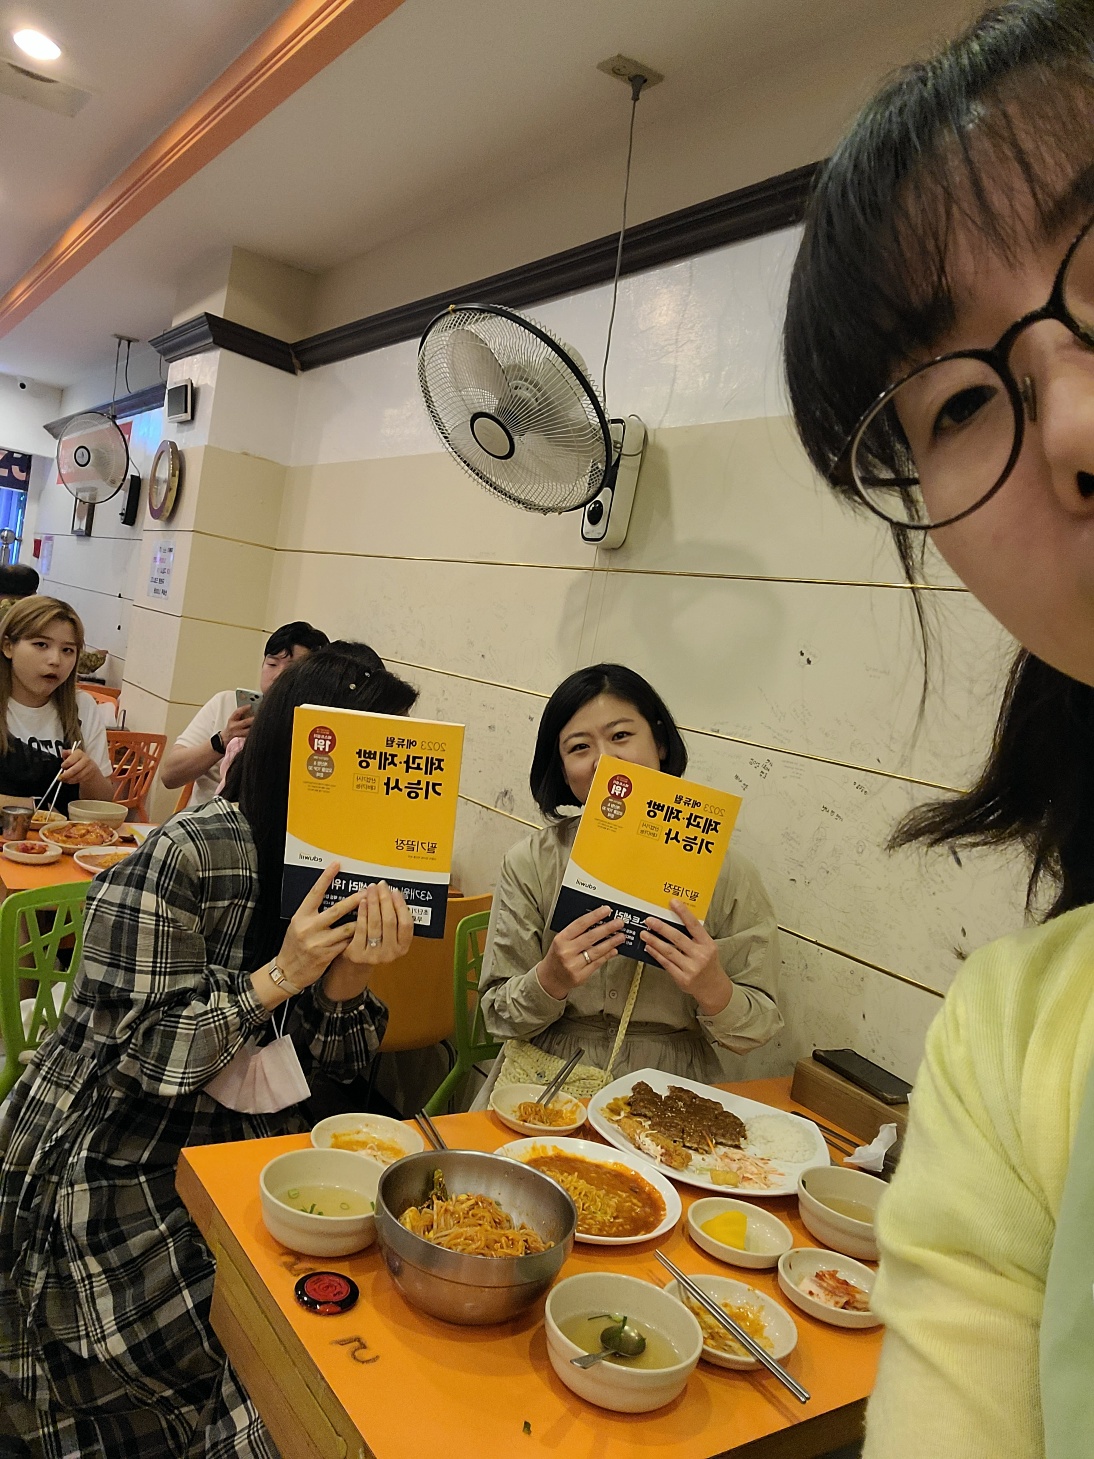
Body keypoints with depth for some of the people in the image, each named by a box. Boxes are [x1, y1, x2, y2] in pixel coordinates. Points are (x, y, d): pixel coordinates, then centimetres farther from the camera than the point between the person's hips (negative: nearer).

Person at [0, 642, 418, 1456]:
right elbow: (133, 1057, -19)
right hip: (113, 1166, -6)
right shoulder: (188, 859, -22)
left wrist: (351, 979, -22)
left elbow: (336, 1064, -1)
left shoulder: (353, 872, -2)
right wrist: (279, 976, -26)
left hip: (237, 1140, 6)